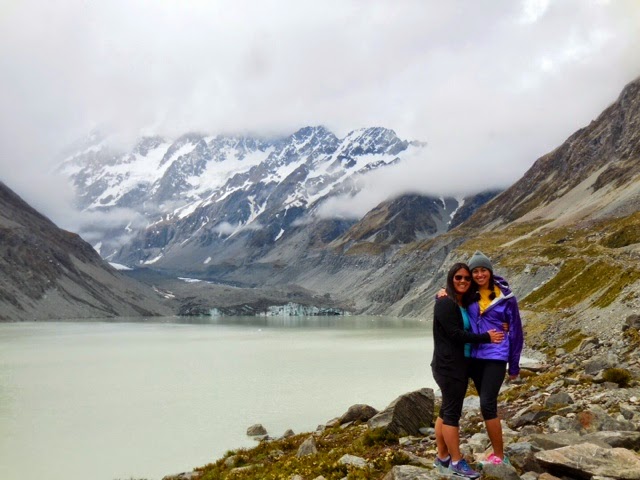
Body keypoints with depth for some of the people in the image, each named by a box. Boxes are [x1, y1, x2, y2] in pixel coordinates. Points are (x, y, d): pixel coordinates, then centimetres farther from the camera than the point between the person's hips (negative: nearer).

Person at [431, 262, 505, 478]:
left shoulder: (465, 303, 14)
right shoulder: (445, 303, -13)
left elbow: (466, 331, 14)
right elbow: (456, 334, -18)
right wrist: (486, 337, -13)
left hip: (460, 364, 9)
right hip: (448, 366, -9)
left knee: (447, 411, 13)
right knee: (452, 412, -3)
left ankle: (442, 458, 20)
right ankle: (456, 462, 4)